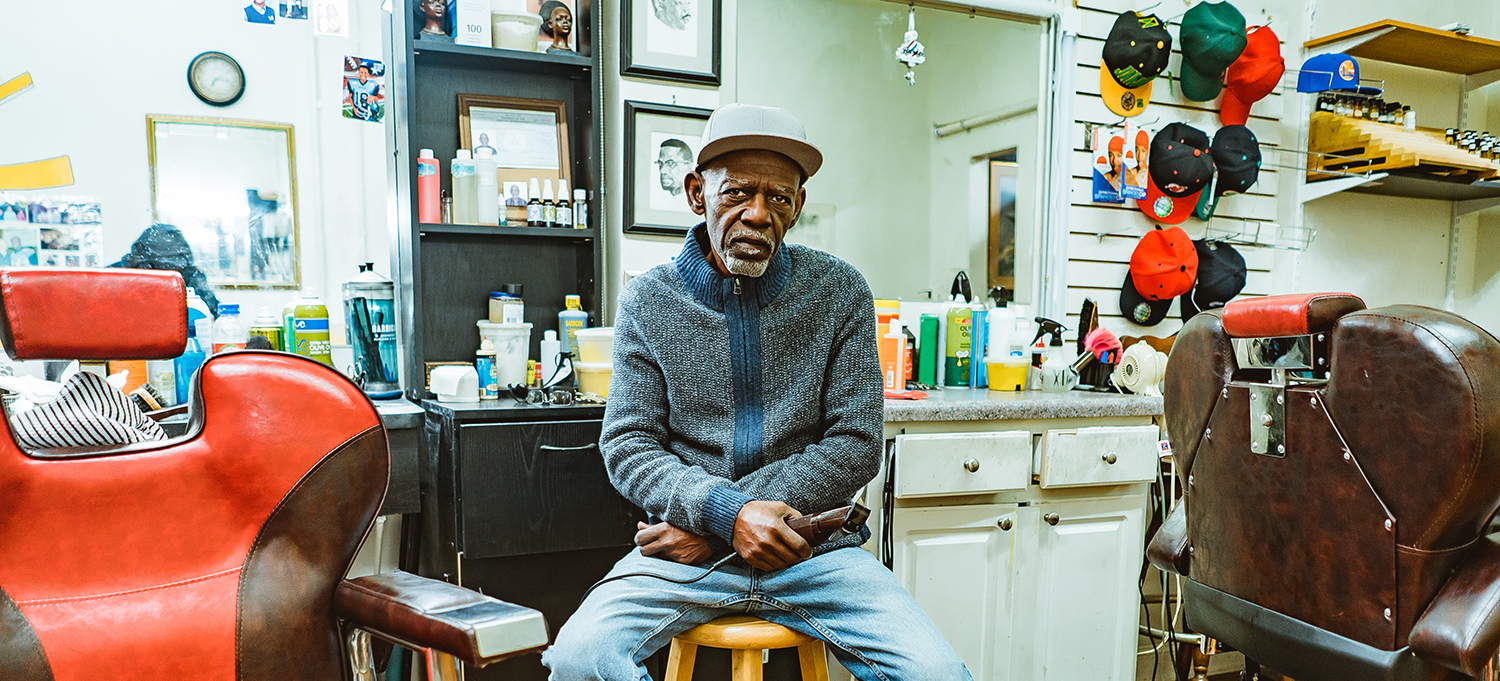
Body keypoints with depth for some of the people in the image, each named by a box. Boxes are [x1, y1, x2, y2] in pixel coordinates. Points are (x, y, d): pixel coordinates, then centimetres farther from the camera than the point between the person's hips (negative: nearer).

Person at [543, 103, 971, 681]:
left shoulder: (840, 292, 1)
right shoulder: (647, 300, 3)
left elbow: (856, 445, -4)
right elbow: (628, 445, 0)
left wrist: (709, 527, -12)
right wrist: (727, 512, -20)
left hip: (814, 549, 0)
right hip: (687, 551, 1)